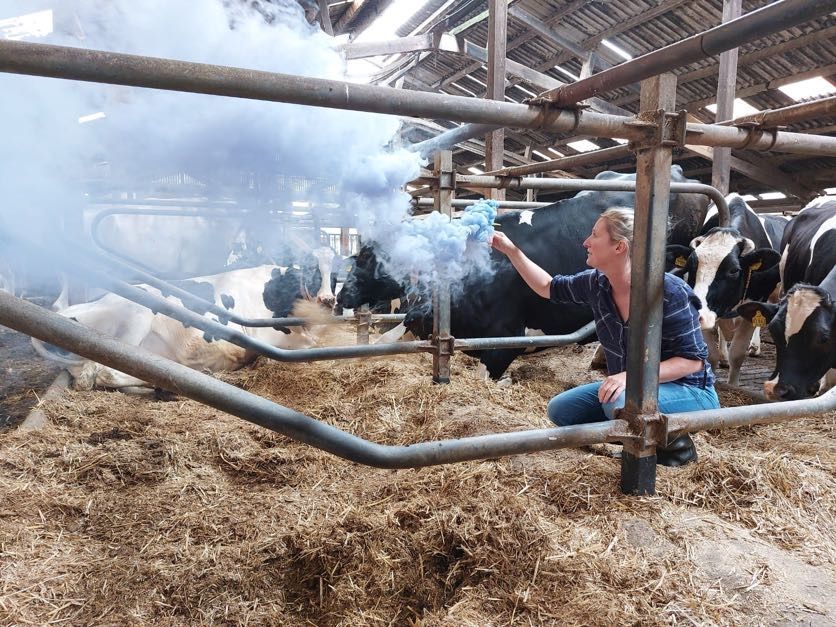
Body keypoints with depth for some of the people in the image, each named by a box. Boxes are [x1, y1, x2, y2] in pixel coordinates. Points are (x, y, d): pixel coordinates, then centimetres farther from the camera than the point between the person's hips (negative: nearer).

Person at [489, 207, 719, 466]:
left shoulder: (670, 292, -25)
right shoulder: (597, 284, -6)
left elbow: (693, 360, -22)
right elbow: (548, 287, 9)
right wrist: (511, 250, 2)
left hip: (688, 390, -7)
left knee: (621, 403, -36)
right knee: (560, 409, 0)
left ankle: (674, 441, -5)